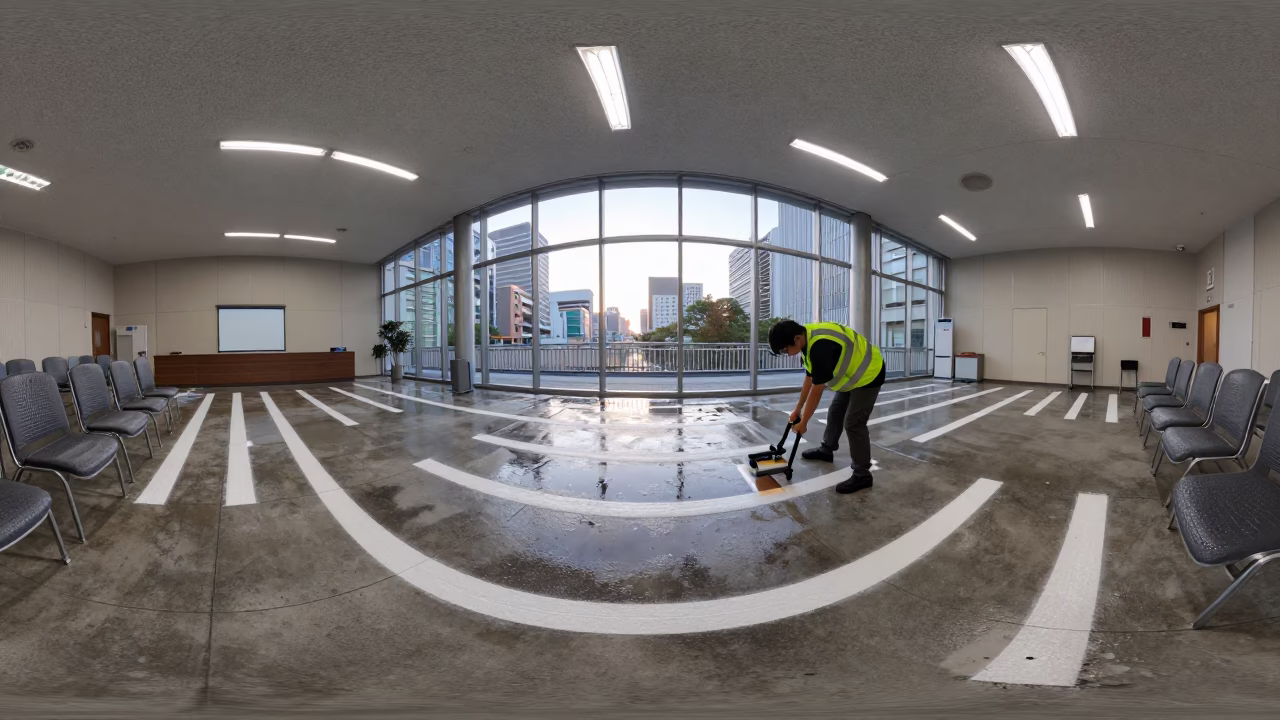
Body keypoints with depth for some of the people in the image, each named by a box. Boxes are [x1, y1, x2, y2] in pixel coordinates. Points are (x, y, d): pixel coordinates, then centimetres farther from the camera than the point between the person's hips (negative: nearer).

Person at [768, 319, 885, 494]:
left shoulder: (820, 346, -36)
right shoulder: (809, 339, -4)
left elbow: (816, 391, -29)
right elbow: (809, 379, 7)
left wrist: (803, 422, -18)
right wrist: (798, 408, 13)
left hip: (868, 375, -10)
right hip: (853, 373, 10)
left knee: (853, 423, -10)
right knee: (835, 413, 19)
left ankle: (862, 475, 0)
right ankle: (826, 449, 39)